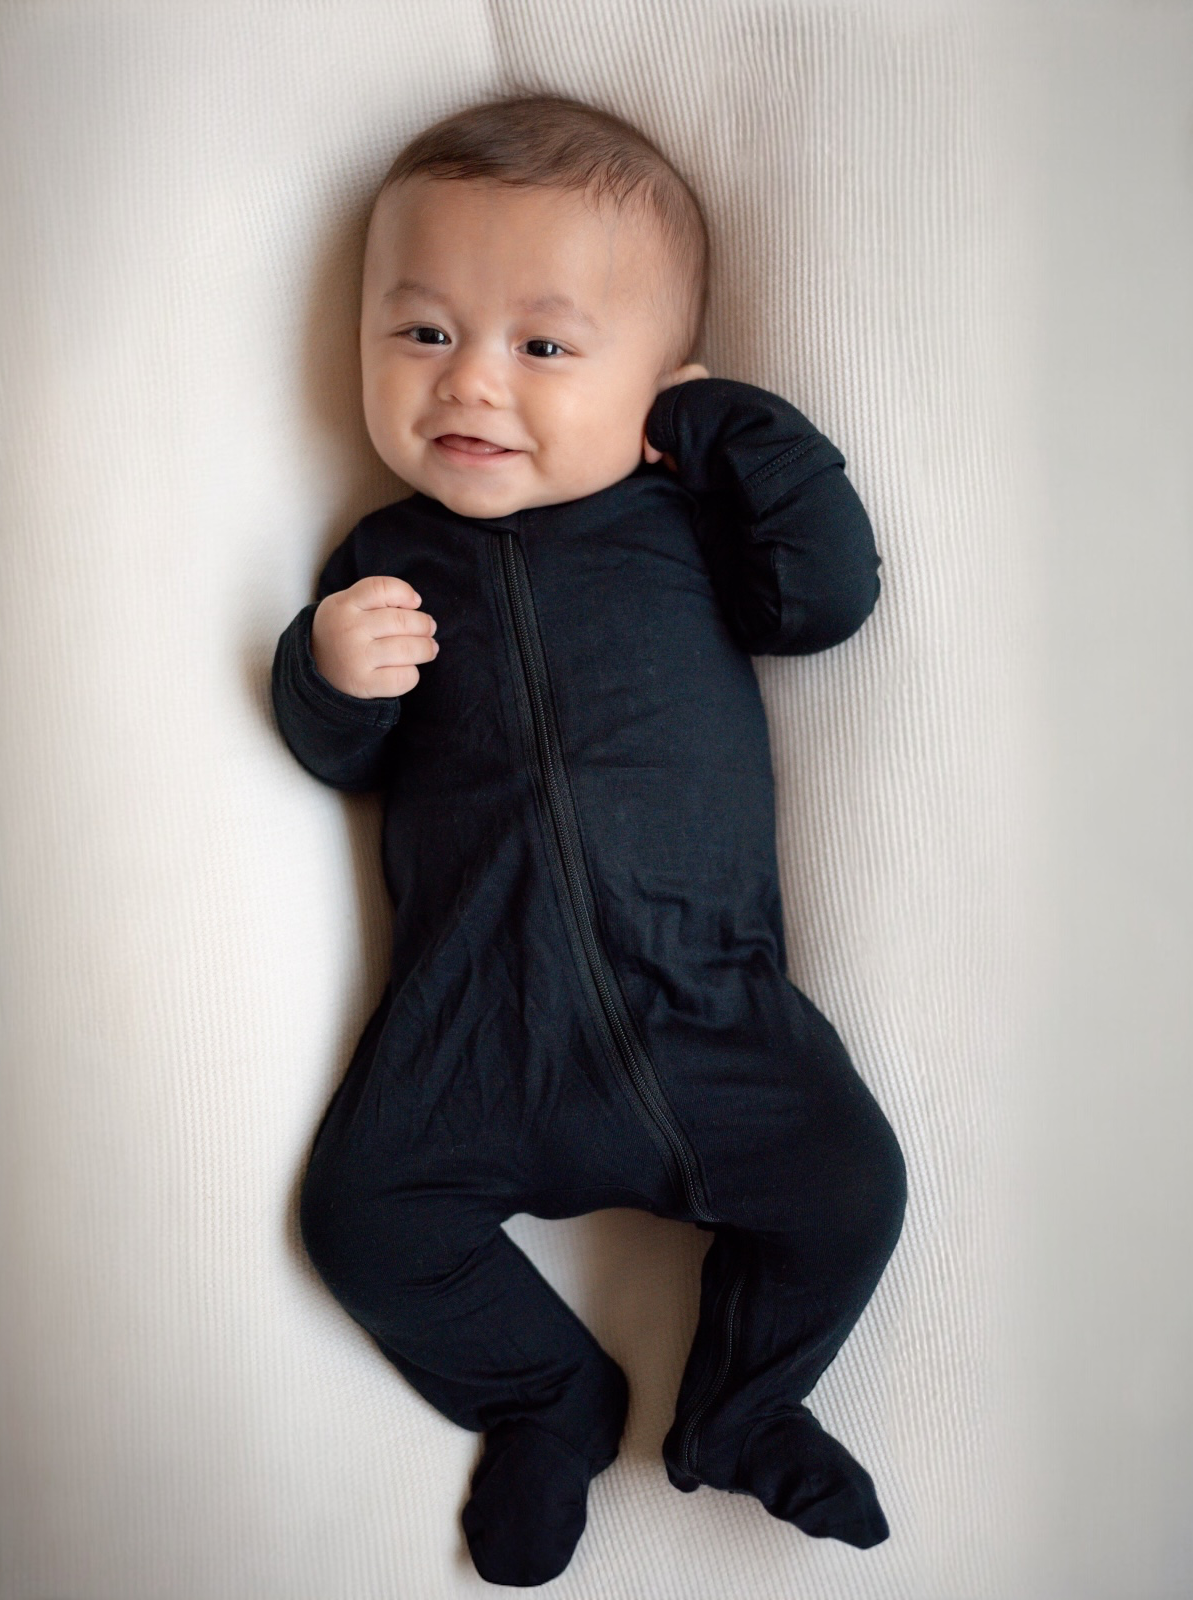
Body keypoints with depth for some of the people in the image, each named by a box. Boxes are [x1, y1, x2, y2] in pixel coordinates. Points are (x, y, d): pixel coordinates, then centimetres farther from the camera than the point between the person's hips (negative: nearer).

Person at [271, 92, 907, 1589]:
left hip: (703, 998, -1)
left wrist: (738, 425, -6)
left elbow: (829, 595, -7)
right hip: (469, 1016, 1)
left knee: (847, 1186, -8)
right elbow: (342, 757, 9)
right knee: (365, 1214, -4)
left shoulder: (687, 521, 6)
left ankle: (740, 1409, 22)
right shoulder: (387, 555, 8)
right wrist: (330, 672, -13)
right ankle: (551, 1398, 22)